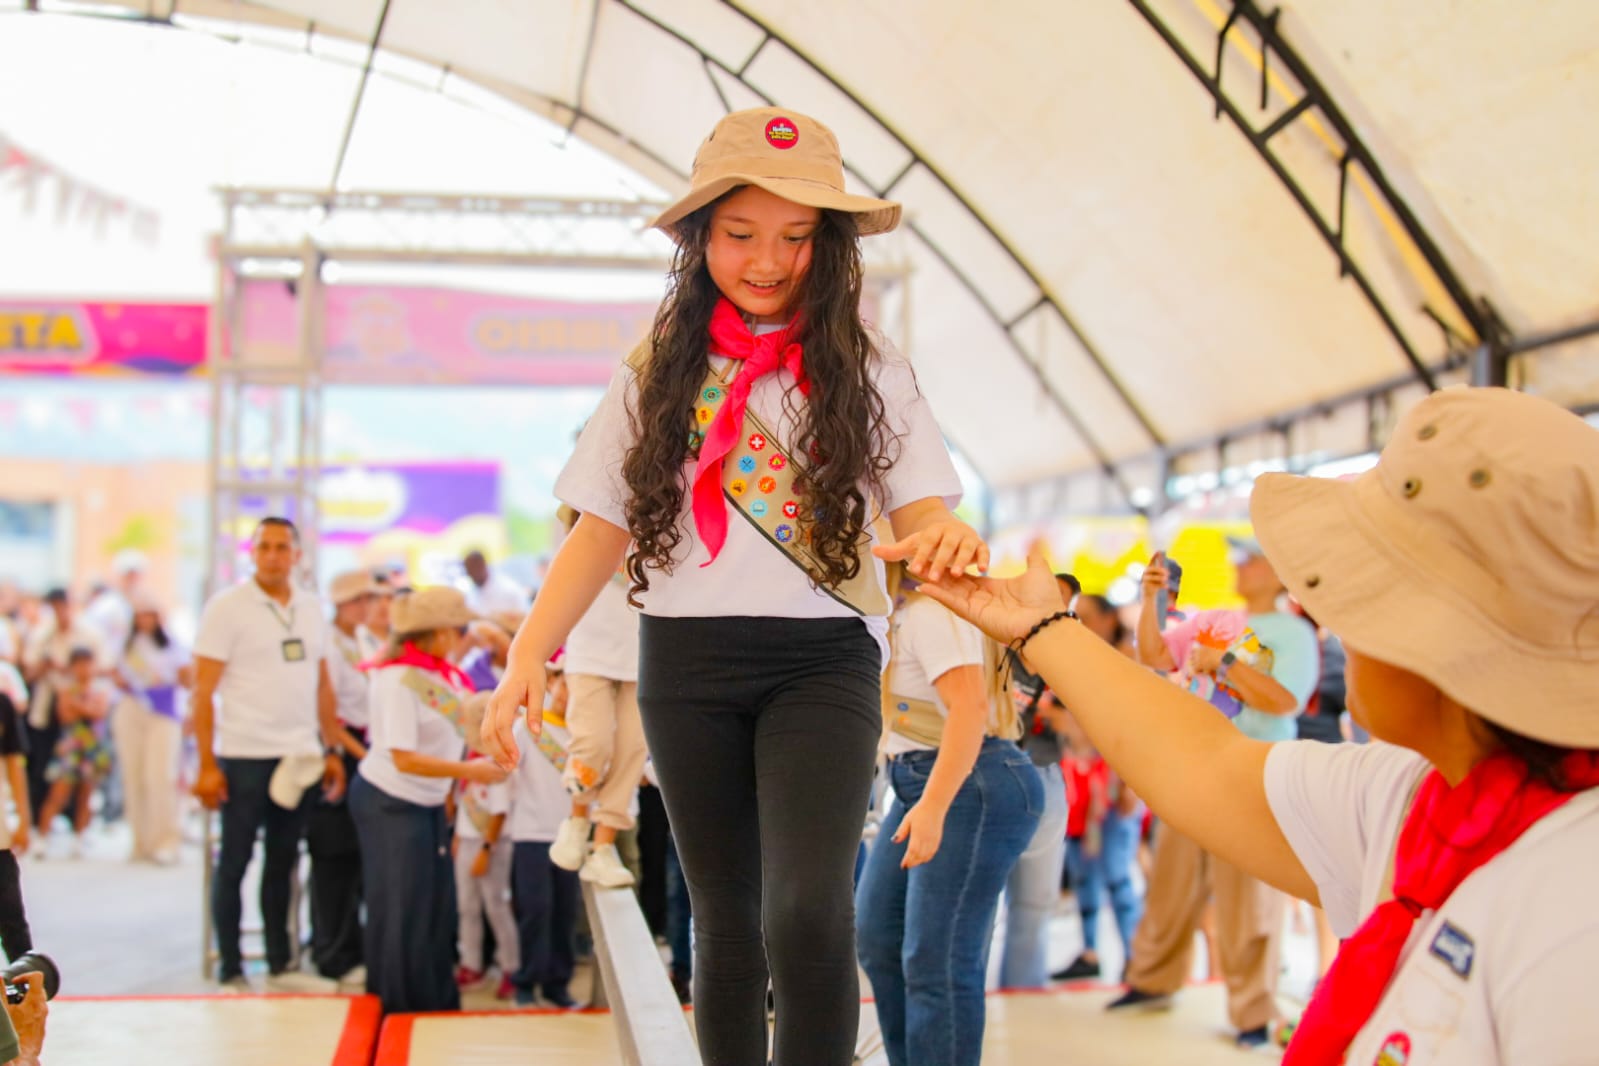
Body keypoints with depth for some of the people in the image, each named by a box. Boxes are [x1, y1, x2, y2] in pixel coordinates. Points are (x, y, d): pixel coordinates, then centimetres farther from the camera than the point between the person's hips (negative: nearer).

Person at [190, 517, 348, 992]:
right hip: (244, 757, -5)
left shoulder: (311, 609, 11)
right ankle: (230, 972, 12)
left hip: (299, 757, 5)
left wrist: (333, 751, 9)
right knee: (233, 864, 4)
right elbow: (203, 691, -7)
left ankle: (281, 965, 22)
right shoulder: (227, 607, -5)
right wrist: (206, 765, -13)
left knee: (283, 863, 13)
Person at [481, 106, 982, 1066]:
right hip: (687, 663, 2)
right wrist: (530, 653, -7)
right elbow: (603, 530, 6)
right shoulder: (658, 376, 7)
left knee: (808, 912, -20)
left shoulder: (868, 374, 4)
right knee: (726, 923, 8)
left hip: (822, 660, -2)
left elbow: (918, 515, -1)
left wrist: (949, 539, -26)